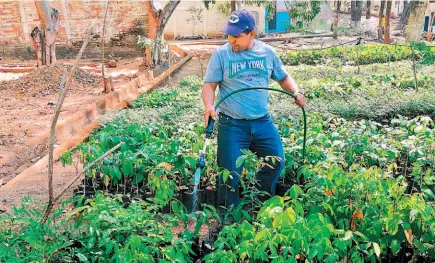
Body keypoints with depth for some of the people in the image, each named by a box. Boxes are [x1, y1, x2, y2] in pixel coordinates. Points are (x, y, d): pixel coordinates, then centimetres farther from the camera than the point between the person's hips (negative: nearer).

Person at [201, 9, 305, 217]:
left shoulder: (267, 52, 4)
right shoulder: (221, 54, -5)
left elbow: (283, 77, 15)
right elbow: (209, 84, -7)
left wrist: (296, 92, -3)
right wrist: (209, 105, -27)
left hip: (262, 121, 3)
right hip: (231, 124, -3)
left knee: (276, 162, 6)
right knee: (231, 172, 0)